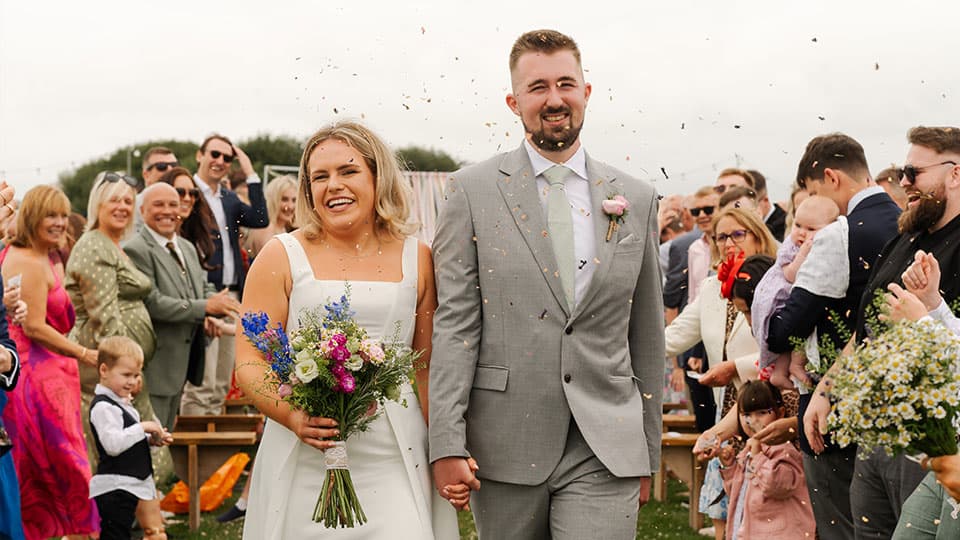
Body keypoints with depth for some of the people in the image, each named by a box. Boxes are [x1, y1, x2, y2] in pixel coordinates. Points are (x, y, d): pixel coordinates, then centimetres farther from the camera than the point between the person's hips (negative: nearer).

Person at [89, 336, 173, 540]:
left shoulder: (122, 403, 16)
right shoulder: (103, 407, -15)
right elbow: (113, 443, -26)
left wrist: (151, 440, 8)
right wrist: (142, 428, -20)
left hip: (132, 485, 10)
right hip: (114, 490, -10)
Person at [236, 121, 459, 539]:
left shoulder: (416, 259, 10)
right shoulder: (283, 257, 4)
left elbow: (428, 367, 12)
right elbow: (248, 364, 1)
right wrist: (294, 417, -17)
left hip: (396, 464, 1)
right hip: (304, 468, -1)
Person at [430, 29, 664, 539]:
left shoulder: (636, 199, 9)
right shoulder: (473, 190, 2)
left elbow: (646, 337, 13)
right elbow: (454, 324, -3)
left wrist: (647, 456, 13)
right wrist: (446, 444, -11)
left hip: (604, 455, 1)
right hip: (504, 447, -1)